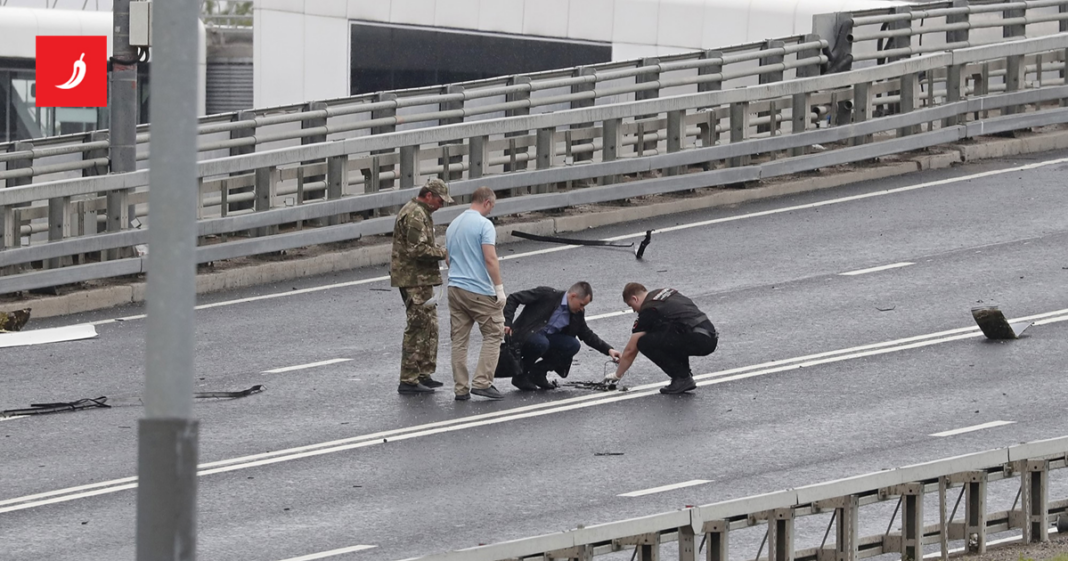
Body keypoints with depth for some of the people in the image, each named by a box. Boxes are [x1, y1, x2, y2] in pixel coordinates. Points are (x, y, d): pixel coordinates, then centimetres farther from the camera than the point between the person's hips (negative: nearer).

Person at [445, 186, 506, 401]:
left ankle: (461, 388, 7)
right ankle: (482, 382, -6)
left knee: (459, 339, 7)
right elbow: (490, 259, -18)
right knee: (493, 334, 3)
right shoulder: (484, 225, -11)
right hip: (480, 290, -7)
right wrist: (499, 288, -15)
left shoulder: (453, 226, 14)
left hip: (455, 287, 7)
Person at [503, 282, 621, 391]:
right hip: (524, 337, -6)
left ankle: (537, 372, -1)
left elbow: (587, 335, 17)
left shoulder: (577, 313, 3)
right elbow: (513, 299, -14)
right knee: (541, 343, -37)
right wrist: (507, 323, -24)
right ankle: (520, 374, -13)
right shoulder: (546, 295, -16)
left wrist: (608, 349, 6)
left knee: (573, 346, -17)